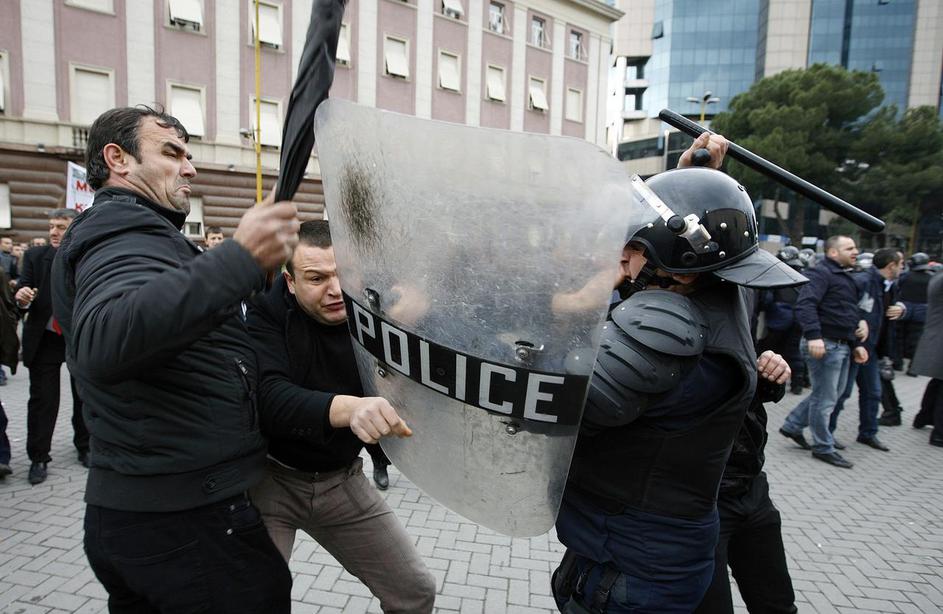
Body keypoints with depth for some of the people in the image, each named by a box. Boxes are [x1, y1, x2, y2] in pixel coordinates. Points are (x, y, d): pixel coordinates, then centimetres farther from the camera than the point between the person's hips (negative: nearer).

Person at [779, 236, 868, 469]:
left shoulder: (844, 277, 21)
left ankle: (792, 425, 29)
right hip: (824, 345, -10)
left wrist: (855, 344, 22)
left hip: (842, 346, 10)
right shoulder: (820, 273, -12)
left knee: (829, 394, 18)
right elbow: (805, 305, -26)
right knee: (825, 398, 0)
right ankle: (823, 447, 13)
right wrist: (813, 336, -36)